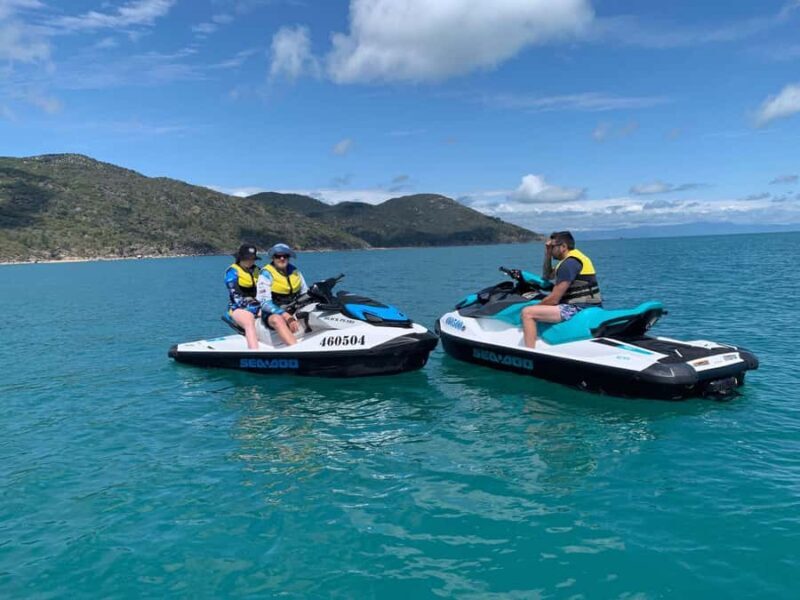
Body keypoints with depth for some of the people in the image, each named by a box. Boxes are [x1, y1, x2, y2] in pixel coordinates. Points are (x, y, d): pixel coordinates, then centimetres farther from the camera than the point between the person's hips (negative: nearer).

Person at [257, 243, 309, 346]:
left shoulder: (295, 272, 11)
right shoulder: (266, 274, -6)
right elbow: (265, 302, -15)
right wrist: (287, 317, -28)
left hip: (294, 312, 6)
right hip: (272, 313, -6)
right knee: (278, 320, -38)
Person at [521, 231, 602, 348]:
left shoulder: (569, 263, -14)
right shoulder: (574, 258, 17)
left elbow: (554, 299, -17)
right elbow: (548, 276, 29)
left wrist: (534, 307, -3)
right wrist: (547, 255, 16)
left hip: (579, 309, -11)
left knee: (527, 313, -20)